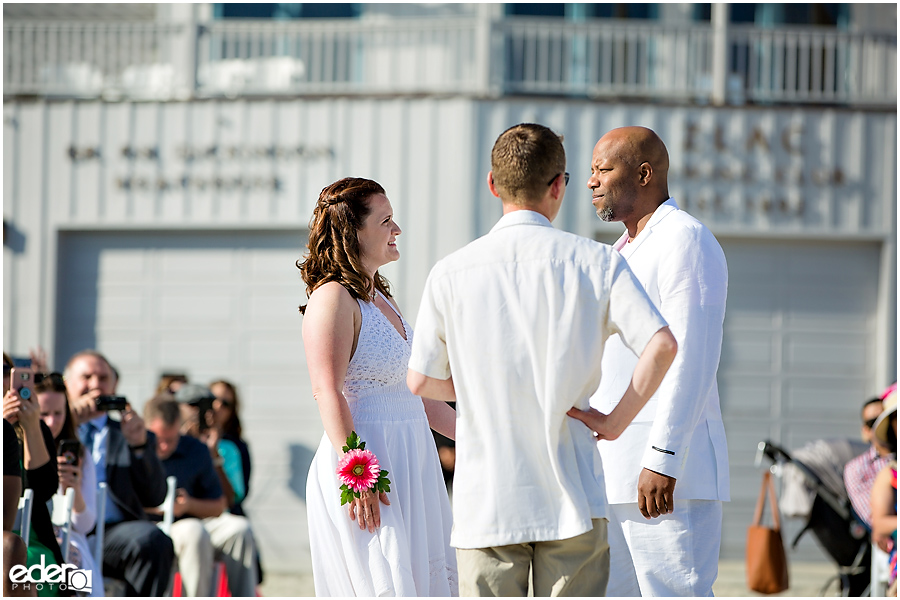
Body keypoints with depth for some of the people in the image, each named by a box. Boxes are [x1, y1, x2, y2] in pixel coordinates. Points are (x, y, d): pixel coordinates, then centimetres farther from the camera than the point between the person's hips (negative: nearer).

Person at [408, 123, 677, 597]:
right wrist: (617, 420, -6)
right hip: (571, 498, -1)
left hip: (485, 498, 1)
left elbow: (421, 381, 5)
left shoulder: (451, 273, 0)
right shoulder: (594, 262, -3)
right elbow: (661, 344, -15)